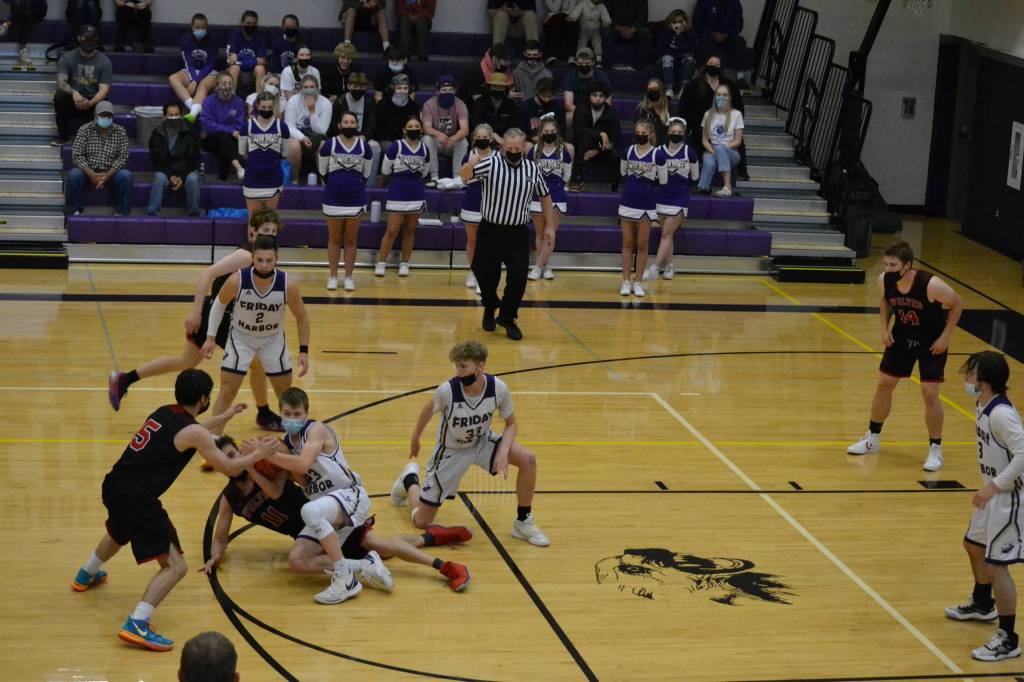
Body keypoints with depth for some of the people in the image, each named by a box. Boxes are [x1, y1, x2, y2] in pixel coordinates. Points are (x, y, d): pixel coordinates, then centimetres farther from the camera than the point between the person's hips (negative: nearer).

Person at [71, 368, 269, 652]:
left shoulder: (163, 413, 15)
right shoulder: (194, 433, -9)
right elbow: (230, 468, -2)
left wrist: (223, 418, 48)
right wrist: (258, 454, 16)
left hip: (114, 486, 9)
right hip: (137, 498, -9)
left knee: (119, 533, 42)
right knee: (175, 566, -9)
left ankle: (85, 576, 67)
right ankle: (137, 625, -23)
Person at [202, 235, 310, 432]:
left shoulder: (288, 286, -26)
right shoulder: (237, 281, -29)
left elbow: (301, 317, -8)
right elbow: (219, 304, -7)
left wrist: (303, 350, -11)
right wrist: (211, 338, -6)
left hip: (273, 340, 1)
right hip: (240, 337, -1)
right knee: (226, 393, -6)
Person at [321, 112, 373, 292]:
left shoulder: (364, 146, -1)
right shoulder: (329, 145, -6)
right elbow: (323, 171, 6)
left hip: (356, 199, 1)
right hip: (333, 199, -1)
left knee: (351, 240, 7)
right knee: (334, 239, 7)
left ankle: (349, 277, 13)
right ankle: (333, 276, 13)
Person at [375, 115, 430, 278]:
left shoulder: (424, 149, 3)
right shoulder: (396, 146, -9)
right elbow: (385, 170, -3)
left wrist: (411, 175, 8)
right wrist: (400, 174, 6)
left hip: (416, 194, 4)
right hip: (397, 193, -4)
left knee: (410, 230, 8)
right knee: (392, 230, -5)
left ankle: (405, 263, 17)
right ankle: (381, 263, 4)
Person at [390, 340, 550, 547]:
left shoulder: (498, 388, -25)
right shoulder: (447, 390, -30)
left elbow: (511, 424, -7)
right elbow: (429, 409, -6)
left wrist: (503, 451, -26)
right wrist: (415, 440, 10)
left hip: (482, 441, 2)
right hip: (451, 451, -2)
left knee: (528, 460, -24)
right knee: (421, 521, -1)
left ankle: (523, 522, -4)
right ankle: (409, 481, 34)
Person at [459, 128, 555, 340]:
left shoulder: (532, 169, 0)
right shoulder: (490, 164, -9)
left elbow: (545, 196, 14)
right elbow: (463, 176, -21)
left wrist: (549, 226, 11)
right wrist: (470, 165, -44)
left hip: (518, 234, 2)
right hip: (490, 231, -2)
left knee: (518, 279, -5)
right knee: (486, 276, 5)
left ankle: (507, 318, 16)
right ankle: (490, 310, 36)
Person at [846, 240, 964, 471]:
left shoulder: (930, 284, -33)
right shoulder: (884, 280, -18)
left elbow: (957, 304, -16)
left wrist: (945, 337, -16)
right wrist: (884, 327, -5)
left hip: (931, 342, -5)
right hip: (901, 337, 5)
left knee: (929, 393, -9)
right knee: (884, 384, 9)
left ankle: (935, 449, 7)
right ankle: (873, 438, 27)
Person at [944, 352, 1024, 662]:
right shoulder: (982, 407, 3)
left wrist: (994, 485, -31)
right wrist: (989, 486, 16)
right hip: (993, 492, 11)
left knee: (996, 565, -7)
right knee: (974, 546, 28)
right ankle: (982, 605, 52)